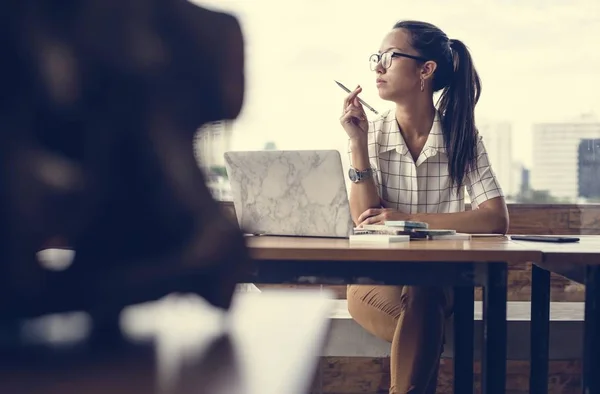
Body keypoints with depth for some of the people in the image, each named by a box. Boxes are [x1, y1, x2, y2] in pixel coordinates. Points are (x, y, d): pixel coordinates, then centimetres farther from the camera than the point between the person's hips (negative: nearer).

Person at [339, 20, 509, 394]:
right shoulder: (370, 133, 0)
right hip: (375, 278, 0)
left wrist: (408, 218, -21)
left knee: (420, 300, -34)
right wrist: (358, 142, -14)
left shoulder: (462, 136, -2)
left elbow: (497, 220, -14)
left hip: (436, 279, 1)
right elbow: (365, 222, -9)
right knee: (425, 331, -32)